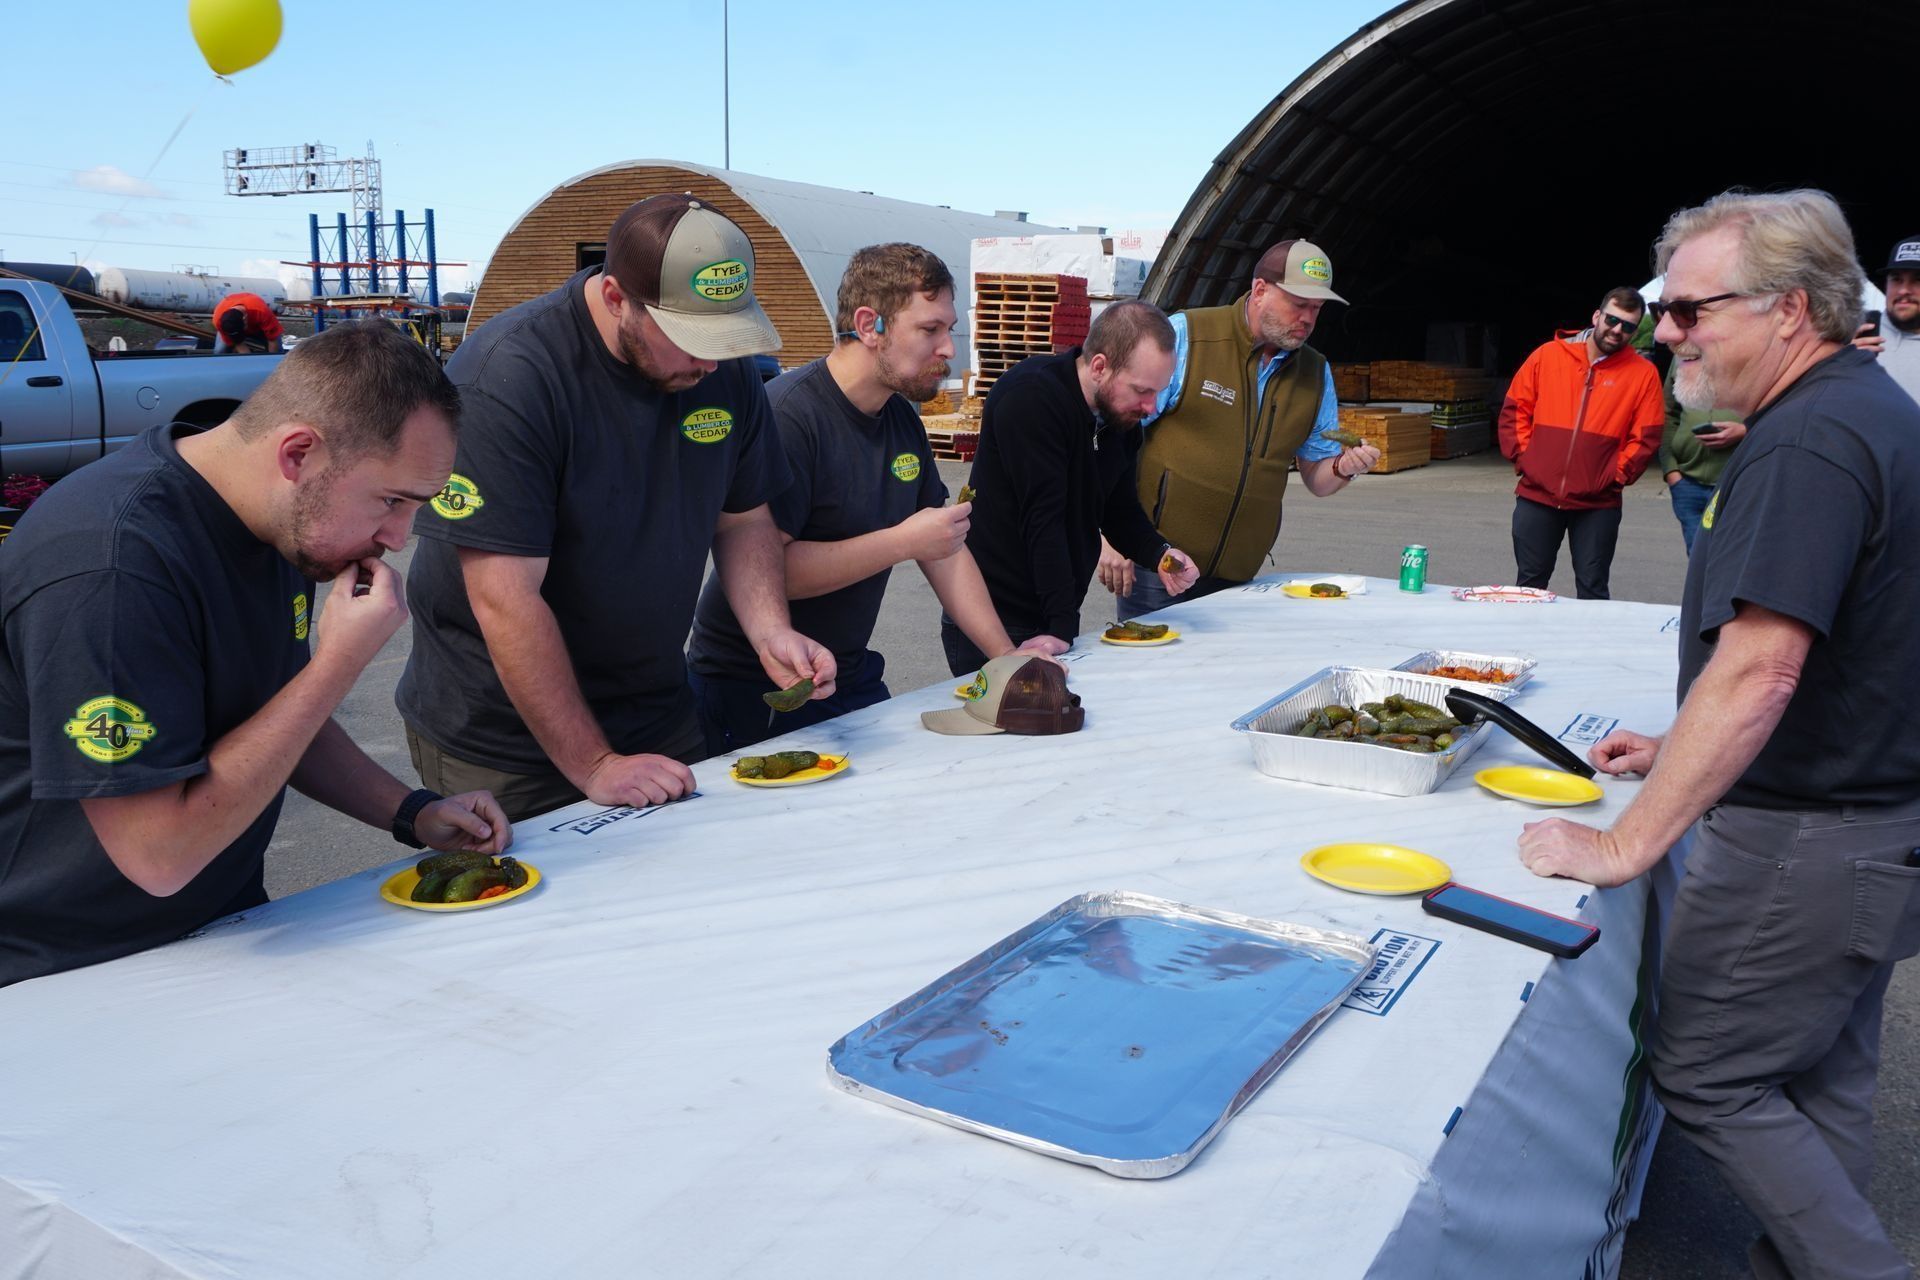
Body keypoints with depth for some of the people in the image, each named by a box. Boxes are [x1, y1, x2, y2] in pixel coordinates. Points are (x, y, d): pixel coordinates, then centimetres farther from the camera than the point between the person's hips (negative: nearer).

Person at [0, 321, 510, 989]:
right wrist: (340, 660, -24)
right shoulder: (112, 565, -26)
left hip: (226, 923, 8)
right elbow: (160, 855, -26)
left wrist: (412, 812, 2)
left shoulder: (287, 522, 2)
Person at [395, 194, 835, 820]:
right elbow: (506, 602, -26)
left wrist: (770, 631, -11)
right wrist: (594, 766, -25)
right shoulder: (506, 378, -24)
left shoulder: (725, 368, -5)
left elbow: (742, 520, 7)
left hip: (659, 719, 6)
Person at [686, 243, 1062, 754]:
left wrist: (1005, 654, 2)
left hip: (852, 682, 8)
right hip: (752, 696, -7)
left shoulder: (902, 419, 5)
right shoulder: (786, 416, -21)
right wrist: (903, 542, -26)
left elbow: (946, 549, 11)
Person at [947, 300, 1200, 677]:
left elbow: (1119, 509, 13)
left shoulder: (1124, 414, 4)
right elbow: (1042, 518, -25)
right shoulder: (1030, 396, -21)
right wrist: (1062, 626, -26)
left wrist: (1159, 554, -8)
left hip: (1055, 617, 8)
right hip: (994, 621, -7)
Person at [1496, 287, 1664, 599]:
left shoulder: (1643, 373, 0)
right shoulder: (1547, 355, 4)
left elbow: (1646, 436, 0)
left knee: (1592, 590, 5)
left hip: (1598, 505, -1)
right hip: (1536, 496, 1)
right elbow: (1515, 410, 7)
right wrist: (1522, 458, 0)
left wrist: (1617, 475, -7)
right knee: (1529, 584, 10)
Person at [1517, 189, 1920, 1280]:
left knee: (1706, 1078, 4)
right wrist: (1684, 751, 18)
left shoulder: (1806, 442, -23)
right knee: (1823, 1084, 20)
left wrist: (1628, 844, -26)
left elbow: (1757, 670, -31)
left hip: (1806, 844, -10)